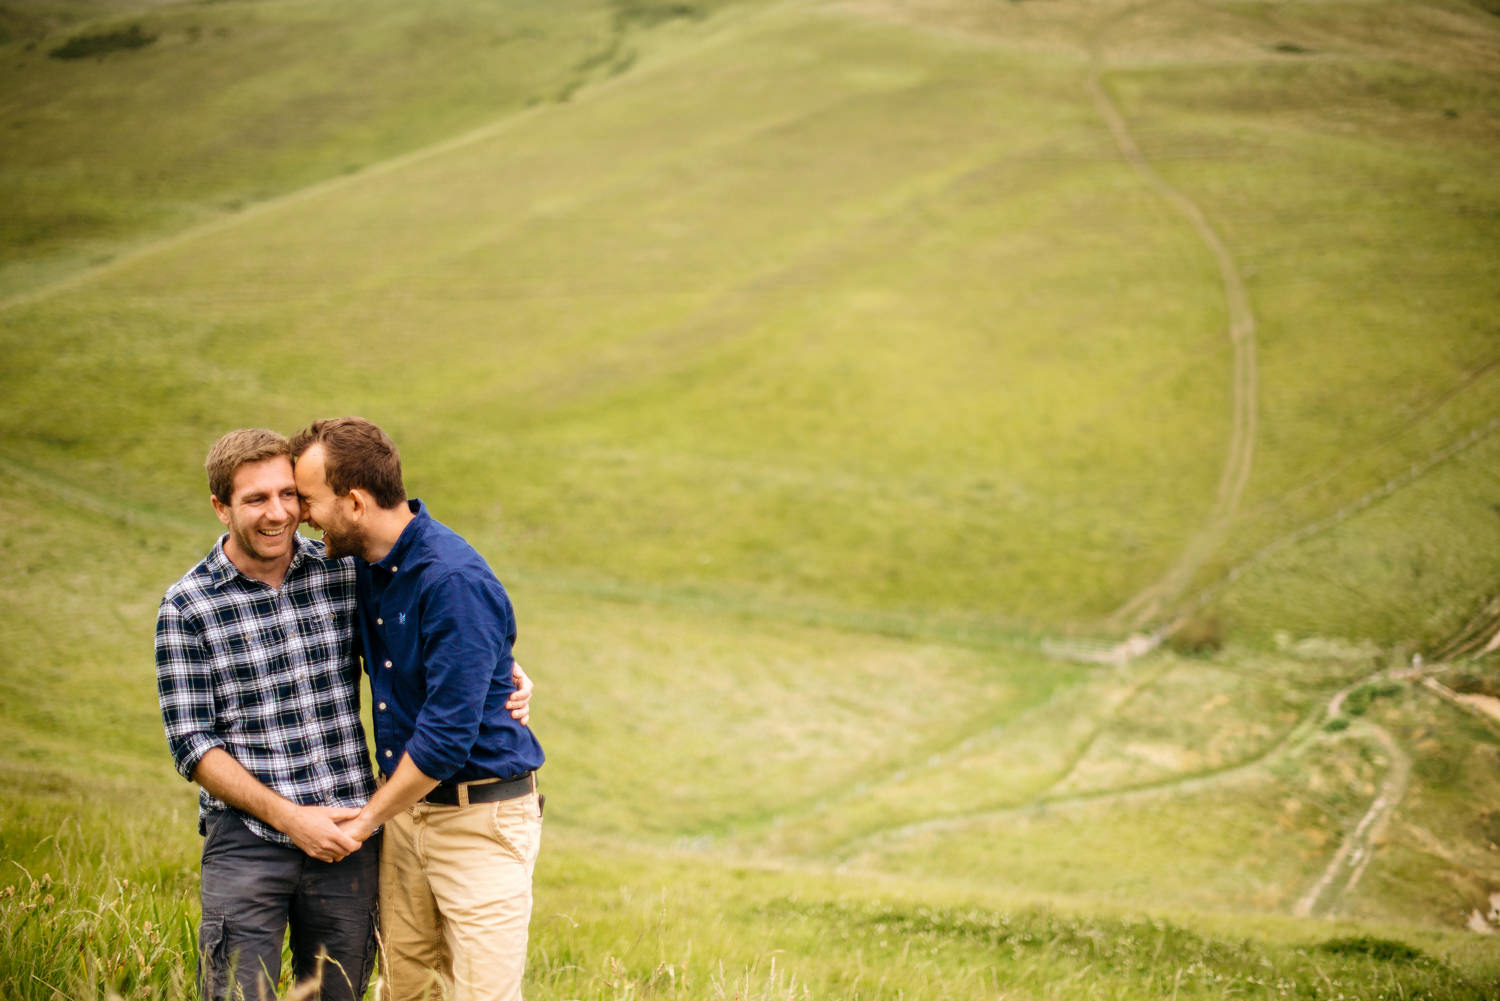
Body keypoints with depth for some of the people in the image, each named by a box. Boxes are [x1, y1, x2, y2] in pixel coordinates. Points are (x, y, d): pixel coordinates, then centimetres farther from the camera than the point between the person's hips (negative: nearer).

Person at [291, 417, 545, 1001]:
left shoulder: (455, 582, -23)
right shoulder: (364, 563, 5)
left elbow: (447, 735, -23)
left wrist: (366, 819, -10)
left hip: (480, 820, -8)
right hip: (405, 807, 8)